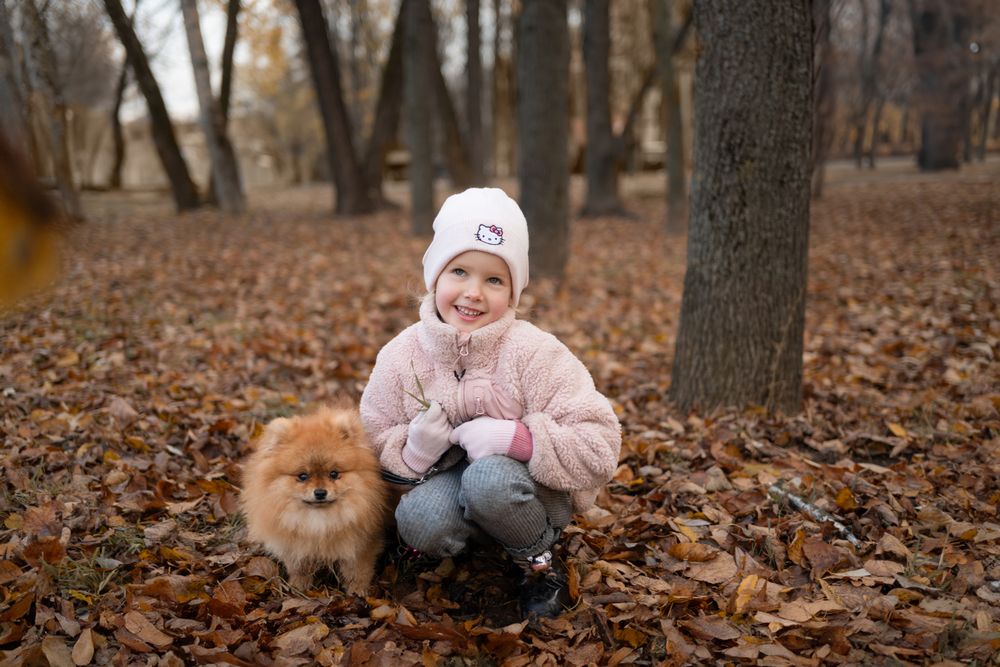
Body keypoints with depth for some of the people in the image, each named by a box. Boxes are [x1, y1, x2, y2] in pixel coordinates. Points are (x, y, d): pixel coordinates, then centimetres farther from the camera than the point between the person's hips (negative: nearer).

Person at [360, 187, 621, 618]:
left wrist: (512, 437, -31)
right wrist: (413, 450, -23)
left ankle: (540, 563, -5)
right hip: (451, 483, 3)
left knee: (489, 478, -36)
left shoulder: (535, 354, -20)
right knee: (417, 520, -30)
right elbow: (375, 449, -1)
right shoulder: (401, 356, -10)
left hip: (534, 494, -2)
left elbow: (599, 447, -23)